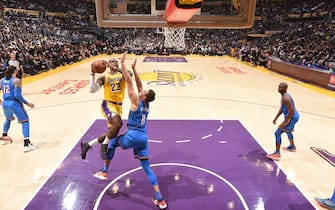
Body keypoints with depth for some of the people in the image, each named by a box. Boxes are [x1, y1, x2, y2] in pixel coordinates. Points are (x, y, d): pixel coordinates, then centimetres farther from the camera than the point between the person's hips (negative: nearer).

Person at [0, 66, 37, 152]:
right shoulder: (16, 80, -11)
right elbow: (17, 95, -18)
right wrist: (27, 103, -12)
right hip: (14, 104, -7)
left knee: (8, 119, 34)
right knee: (25, 121, -2)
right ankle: (26, 144, -9)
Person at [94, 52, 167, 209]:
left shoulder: (136, 101, -10)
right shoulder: (146, 104, 8)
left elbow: (128, 81, -9)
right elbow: (139, 84, 16)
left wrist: (123, 63, -3)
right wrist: (134, 69, 17)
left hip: (133, 136, -6)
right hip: (143, 137, 6)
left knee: (112, 142, 23)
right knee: (147, 167, 10)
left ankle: (104, 172, 31)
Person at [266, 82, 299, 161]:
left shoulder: (286, 98, -25)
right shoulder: (284, 96, 8)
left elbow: (291, 111, -28)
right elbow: (282, 108, 18)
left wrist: (285, 122, -26)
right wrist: (276, 118, 16)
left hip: (292, 117, -11)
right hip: (294, 116, 11)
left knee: (278, 133, -13)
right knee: (287, 131, 33)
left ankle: (277, 154, -9)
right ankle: (292, 147, 55)